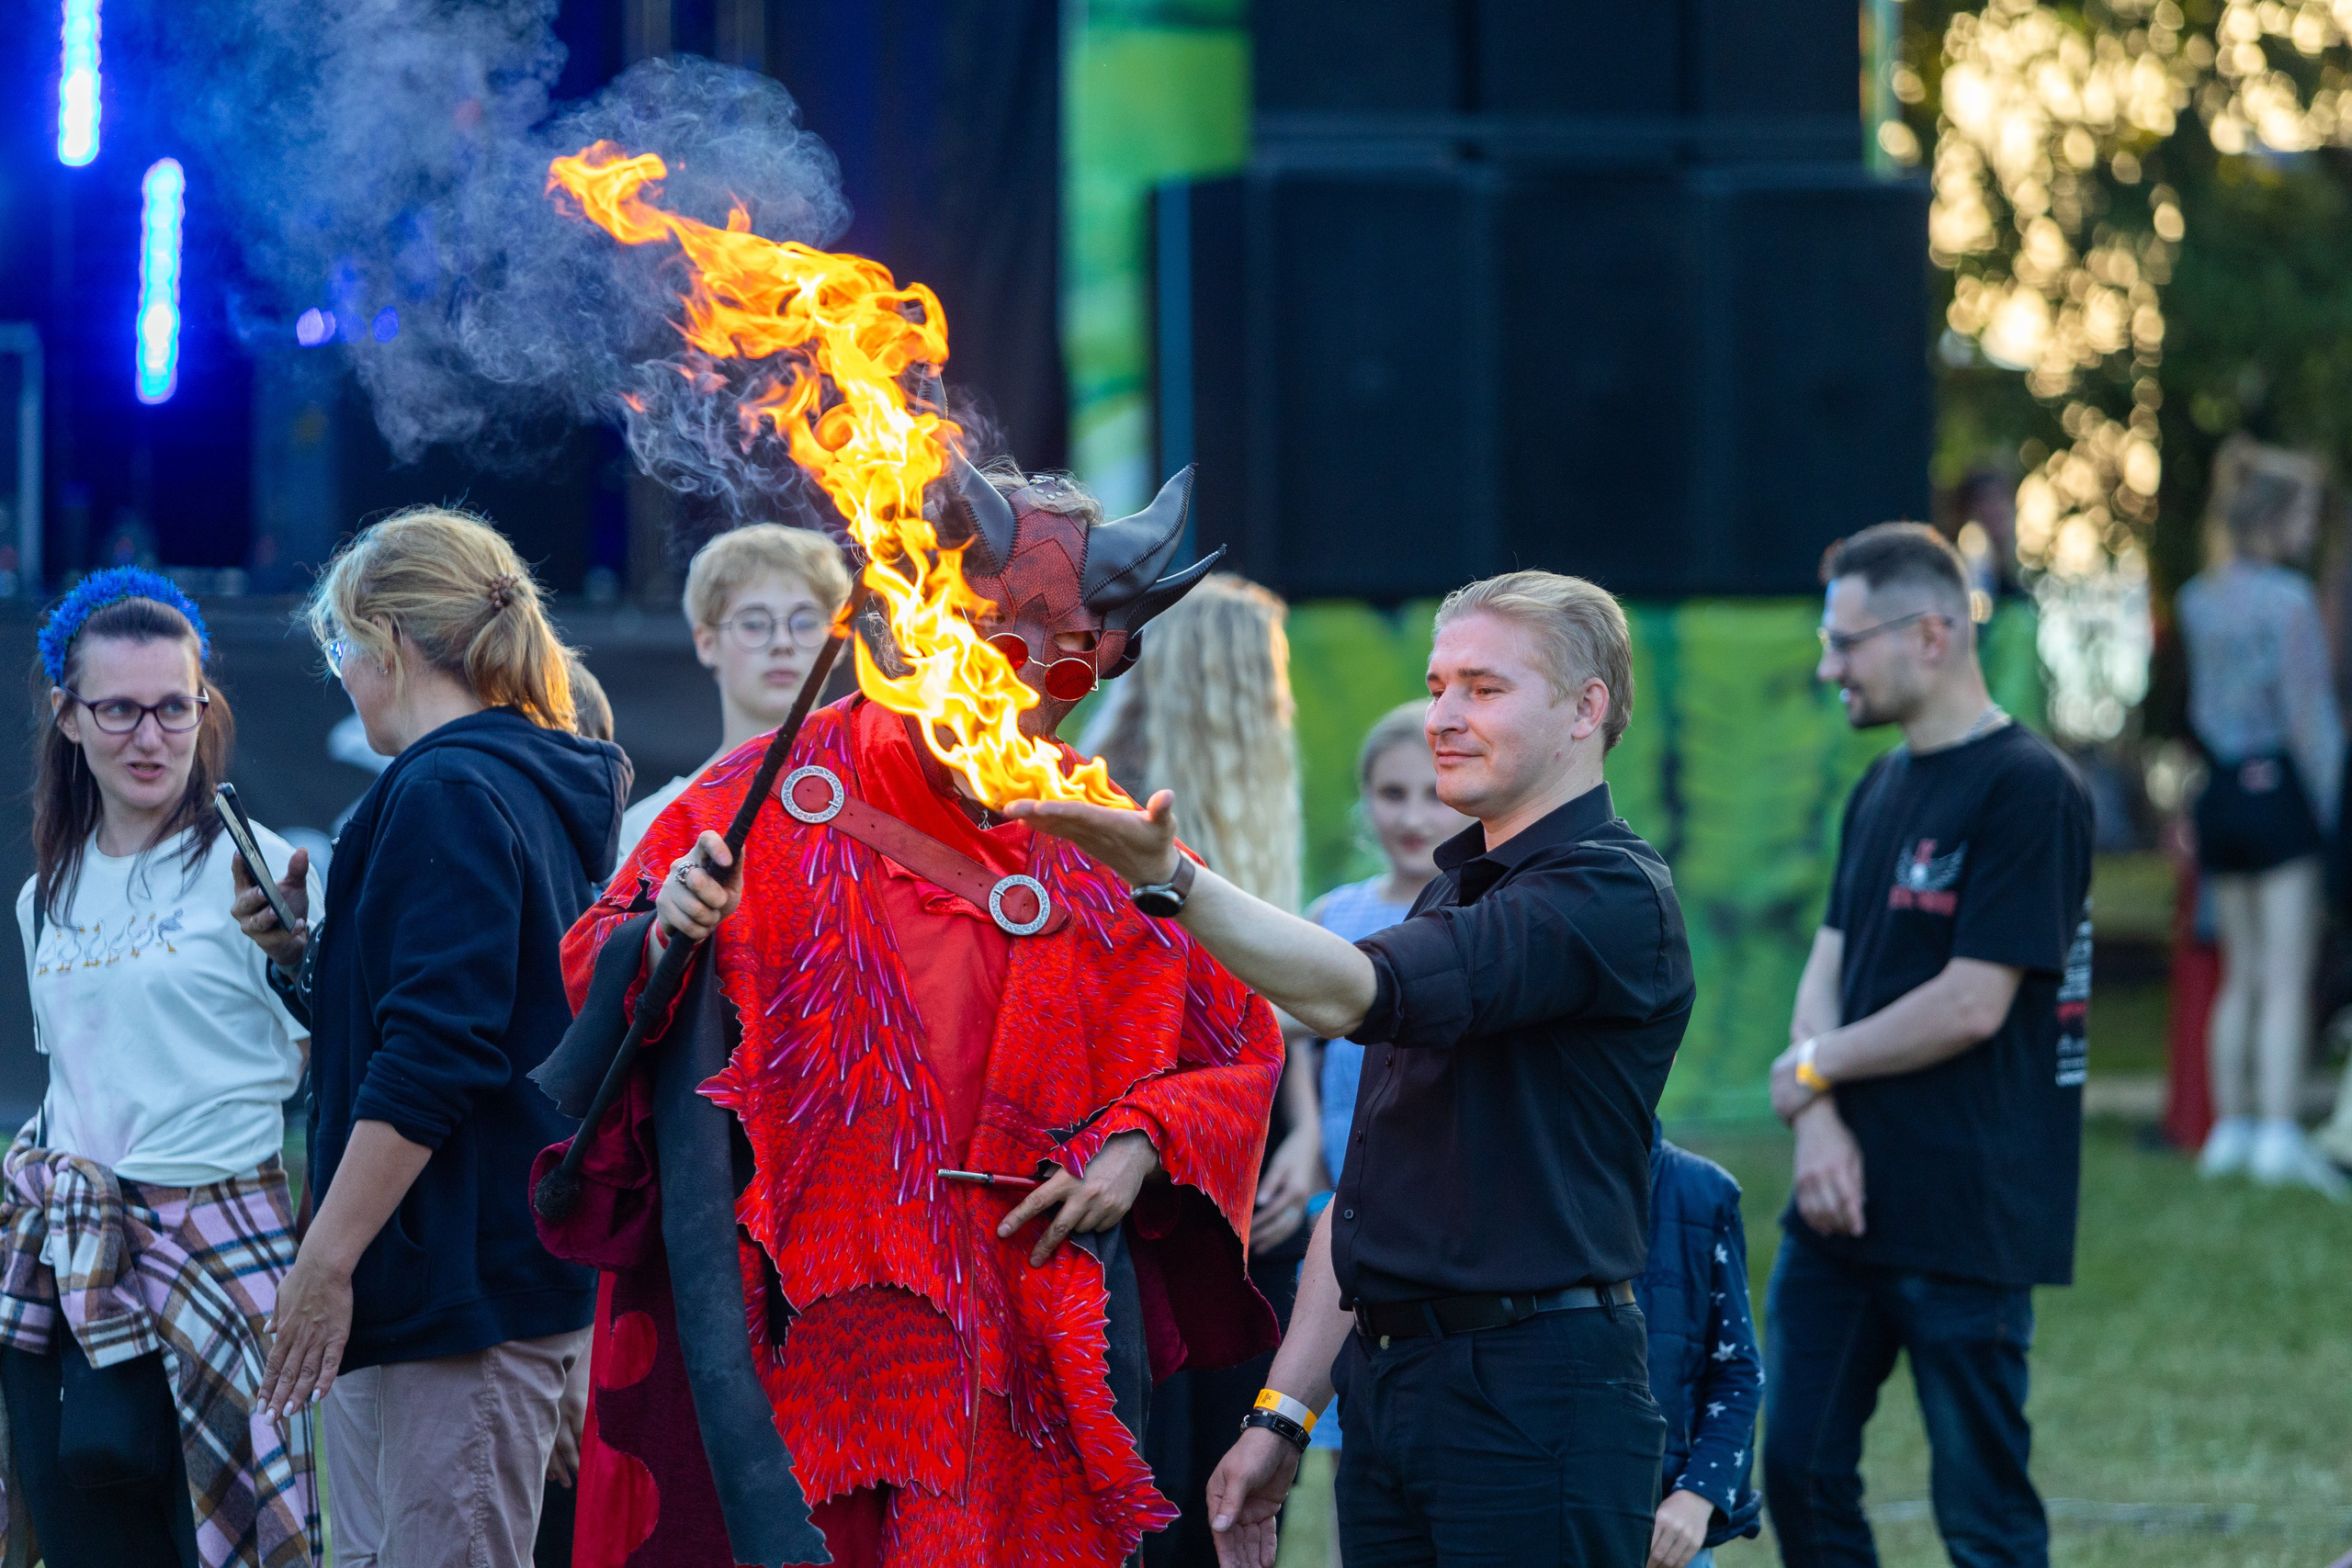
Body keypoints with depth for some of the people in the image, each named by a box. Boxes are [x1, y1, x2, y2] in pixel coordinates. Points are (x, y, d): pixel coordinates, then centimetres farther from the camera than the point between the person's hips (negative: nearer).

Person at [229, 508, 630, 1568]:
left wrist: (326, 1261, -20)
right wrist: (309, 955, 10)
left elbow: (433, 1059, -22)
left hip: (463, 1283, -11)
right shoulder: (538, 789, 18)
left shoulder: (448, 794, -14)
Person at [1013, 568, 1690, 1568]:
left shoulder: (1610, 898, -10)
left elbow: (1349, 996, -25)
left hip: (1536, 1405, -8)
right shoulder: (1454, 894, 21)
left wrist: (1170, 879, -37)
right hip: (1386, 1390, 8)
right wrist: (1282, 1415, 15)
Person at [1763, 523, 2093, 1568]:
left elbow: (1972, 1004, -17)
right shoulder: (1881, 791, 15)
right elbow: (1826, 972, 12)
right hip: (1843, 1208, 8)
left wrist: (1814, 1069, -5)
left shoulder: (2029, 790, -12)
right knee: (1800, 1476, 9)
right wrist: (1820, 1126, -6)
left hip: (1968, 1220, -8)